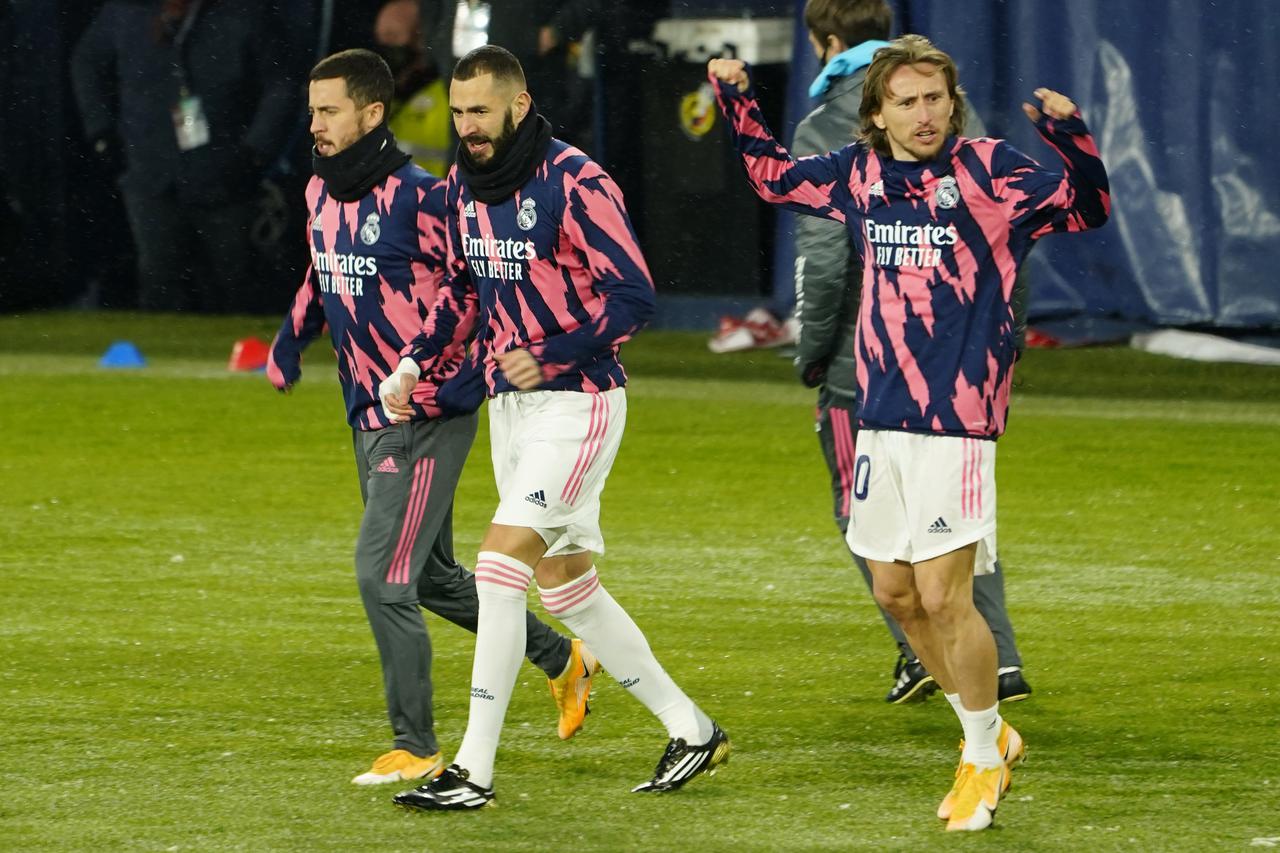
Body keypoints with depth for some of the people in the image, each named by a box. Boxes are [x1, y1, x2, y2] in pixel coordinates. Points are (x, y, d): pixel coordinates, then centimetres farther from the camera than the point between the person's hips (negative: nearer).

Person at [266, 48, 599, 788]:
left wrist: (472, 374, -25)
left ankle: (416, 748, -3)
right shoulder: (322, 193, 7)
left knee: (383, 575, -12)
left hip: (428, 418, -9)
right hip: (368, 417, 9)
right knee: (433, 579, 17)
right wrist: (291, 338, 10)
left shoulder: (418, 197, -18)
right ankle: (563, 659, 35)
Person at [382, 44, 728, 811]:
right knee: (565, 582, 12)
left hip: (577, 402, -9)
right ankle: (691, 729, 24)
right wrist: (415, 363, 7)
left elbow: (634, 295, -18)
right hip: (510, 403, 9)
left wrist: (549, 356, -25)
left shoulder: (575, 184, -17)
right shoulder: (465, 184, 7)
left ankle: (474, 770, -14)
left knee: (500, 562, -16)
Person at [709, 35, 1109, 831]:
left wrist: (1070, 135, -28)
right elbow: (774, 175, 26)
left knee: (944, 597, -7)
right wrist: (737, 102, 15)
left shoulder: (988, 172, -7)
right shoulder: (860, 175, 9)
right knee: (897, 593, 11)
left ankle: (985, 761, 10)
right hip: (882, 416, 6)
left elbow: (1088, 206, -12)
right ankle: (988, 732, 28)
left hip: (956, 418, -6)